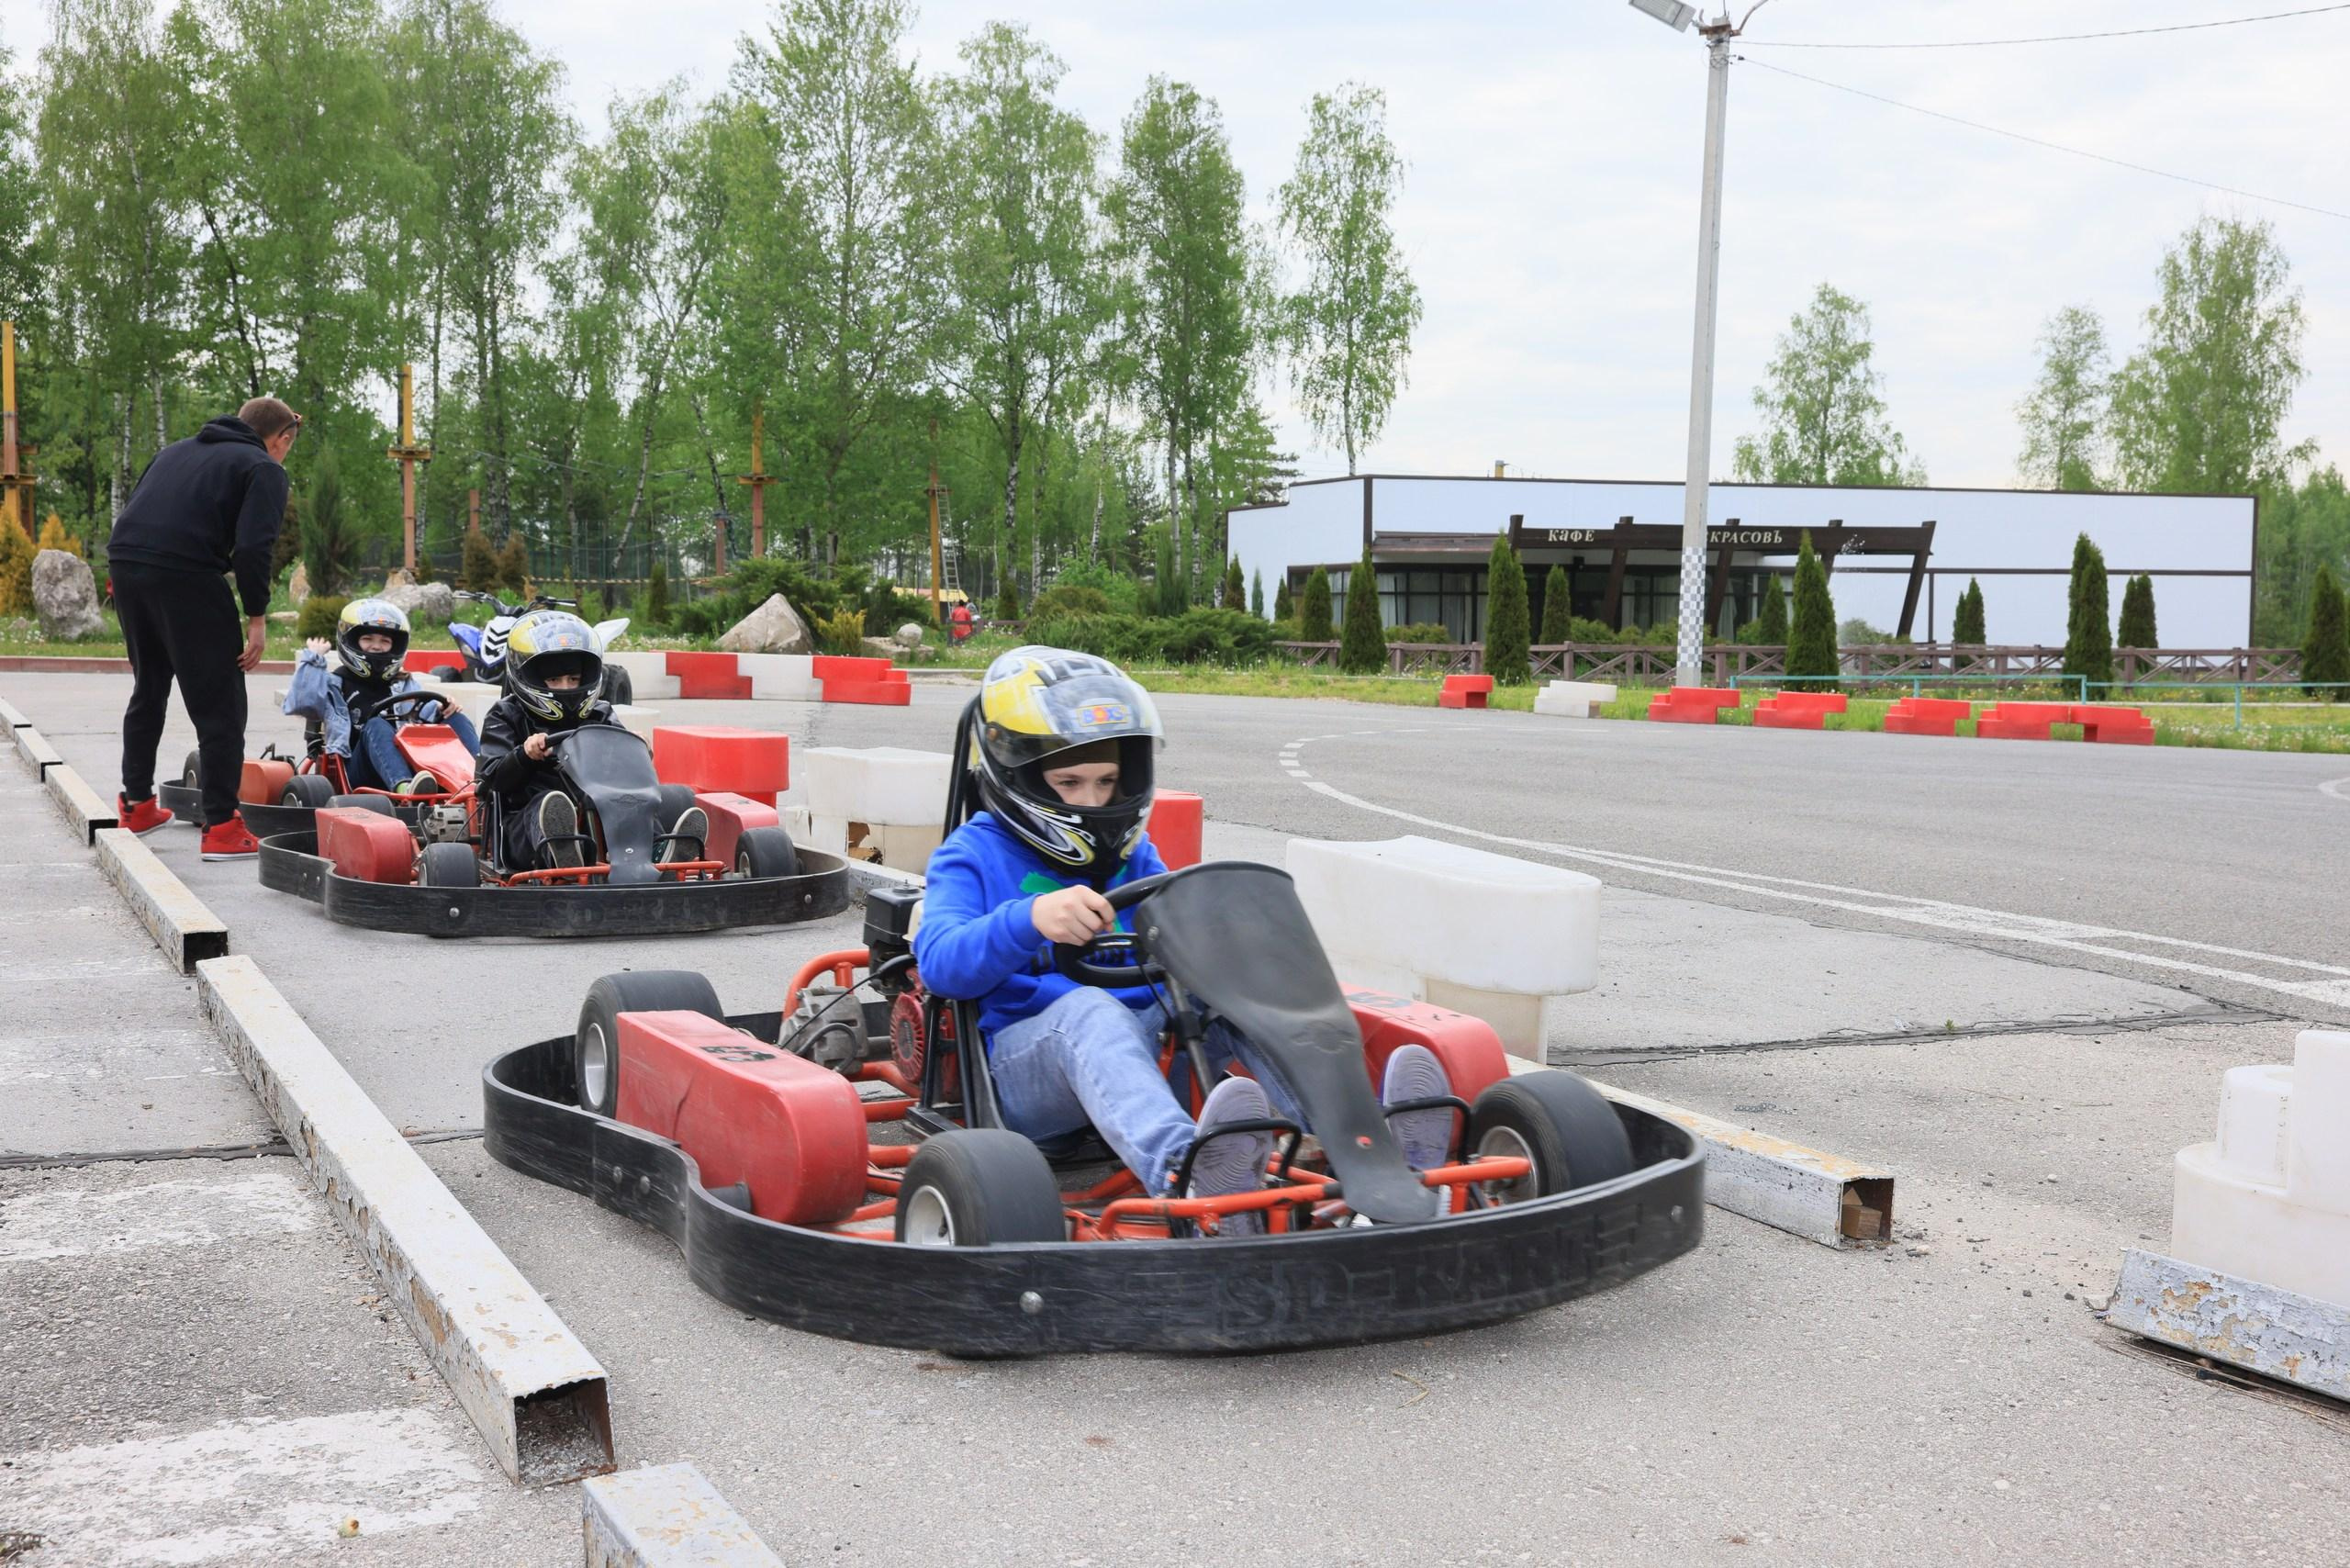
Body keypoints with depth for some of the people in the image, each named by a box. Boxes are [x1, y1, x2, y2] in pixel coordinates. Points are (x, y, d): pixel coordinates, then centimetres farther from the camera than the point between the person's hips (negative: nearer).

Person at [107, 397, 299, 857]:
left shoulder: (178, 450, 27)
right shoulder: (265, 469, 5)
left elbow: (136, 512, 22)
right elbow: (253, 546, -9)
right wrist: (257, 617, -5)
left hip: (124, 561, 7)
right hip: (185, 573, -7)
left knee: (149, 687, 24)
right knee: (219, 704, 0)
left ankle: (137, 804, 33)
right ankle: (221, 827, -3)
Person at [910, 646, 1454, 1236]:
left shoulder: (1133, 855, 21)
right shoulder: (974, 856, 5)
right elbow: (940, 961, -13)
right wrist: (1032, 918, -32)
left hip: (1145, 1040, 5)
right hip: (1021, 1067, -5)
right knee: (1087, 1010, -37)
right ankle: (1186, 1177, -68)